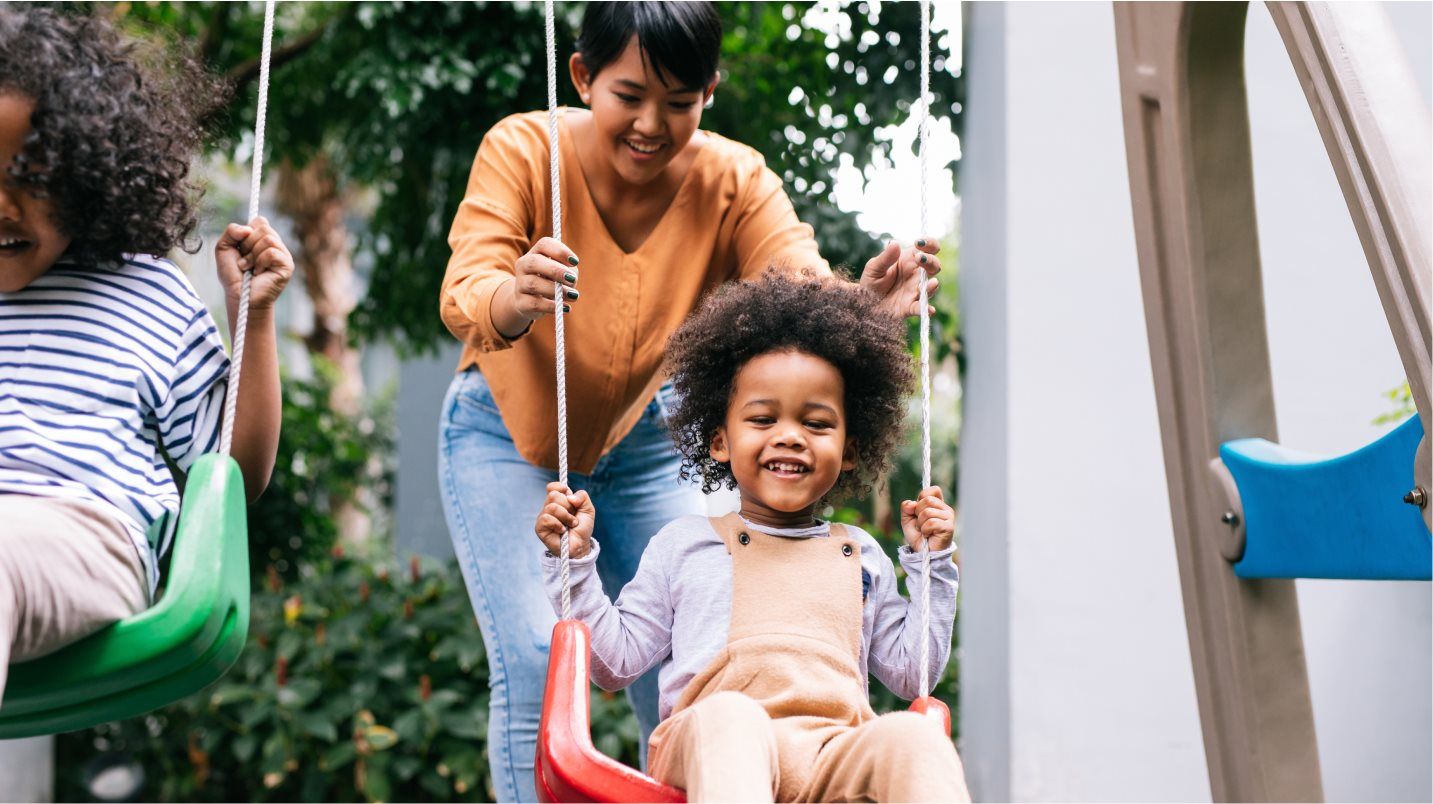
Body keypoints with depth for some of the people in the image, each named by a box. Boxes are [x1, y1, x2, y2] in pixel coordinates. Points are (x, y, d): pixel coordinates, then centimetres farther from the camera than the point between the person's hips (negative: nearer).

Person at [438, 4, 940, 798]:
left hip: (642, 437, 2)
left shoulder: (735, 182, -18)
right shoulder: (521, 151, -23)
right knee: (536, 660, -16)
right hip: (507, 434, -2)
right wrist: (512, 297, -60)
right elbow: (464, 296, -36)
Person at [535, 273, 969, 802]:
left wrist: (930, 562, 25)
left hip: (835, 755, 2)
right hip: (708, 744, -2)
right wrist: (573, 559, 11)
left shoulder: (860, 555, 28)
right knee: (727, 716, -41)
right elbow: (617, 661, 20)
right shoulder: (683, 544, 21)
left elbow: (910, 674, 28)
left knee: (914, 736, -34)